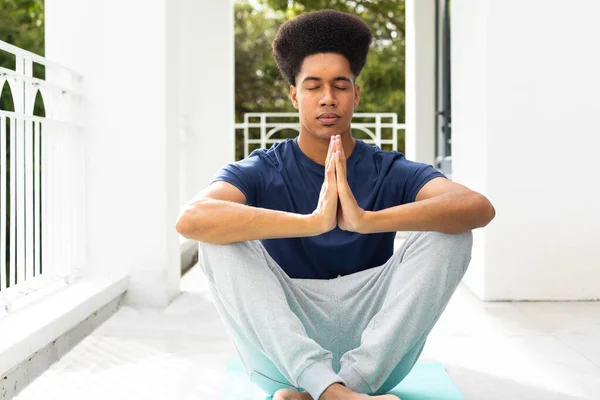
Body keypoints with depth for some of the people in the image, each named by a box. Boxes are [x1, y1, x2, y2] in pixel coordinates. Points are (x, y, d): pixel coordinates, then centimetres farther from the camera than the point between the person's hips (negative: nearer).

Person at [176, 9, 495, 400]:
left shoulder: (391, 172, 0)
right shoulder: (260, 173, -2)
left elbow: (480, 208, -20)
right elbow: (191, 220, -25)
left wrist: (366, 219, -37)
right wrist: (313, 222, -38)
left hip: (375, 347, 1)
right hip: (285, 350, 0)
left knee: (449, 234, -17)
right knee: (222, 240, -21)